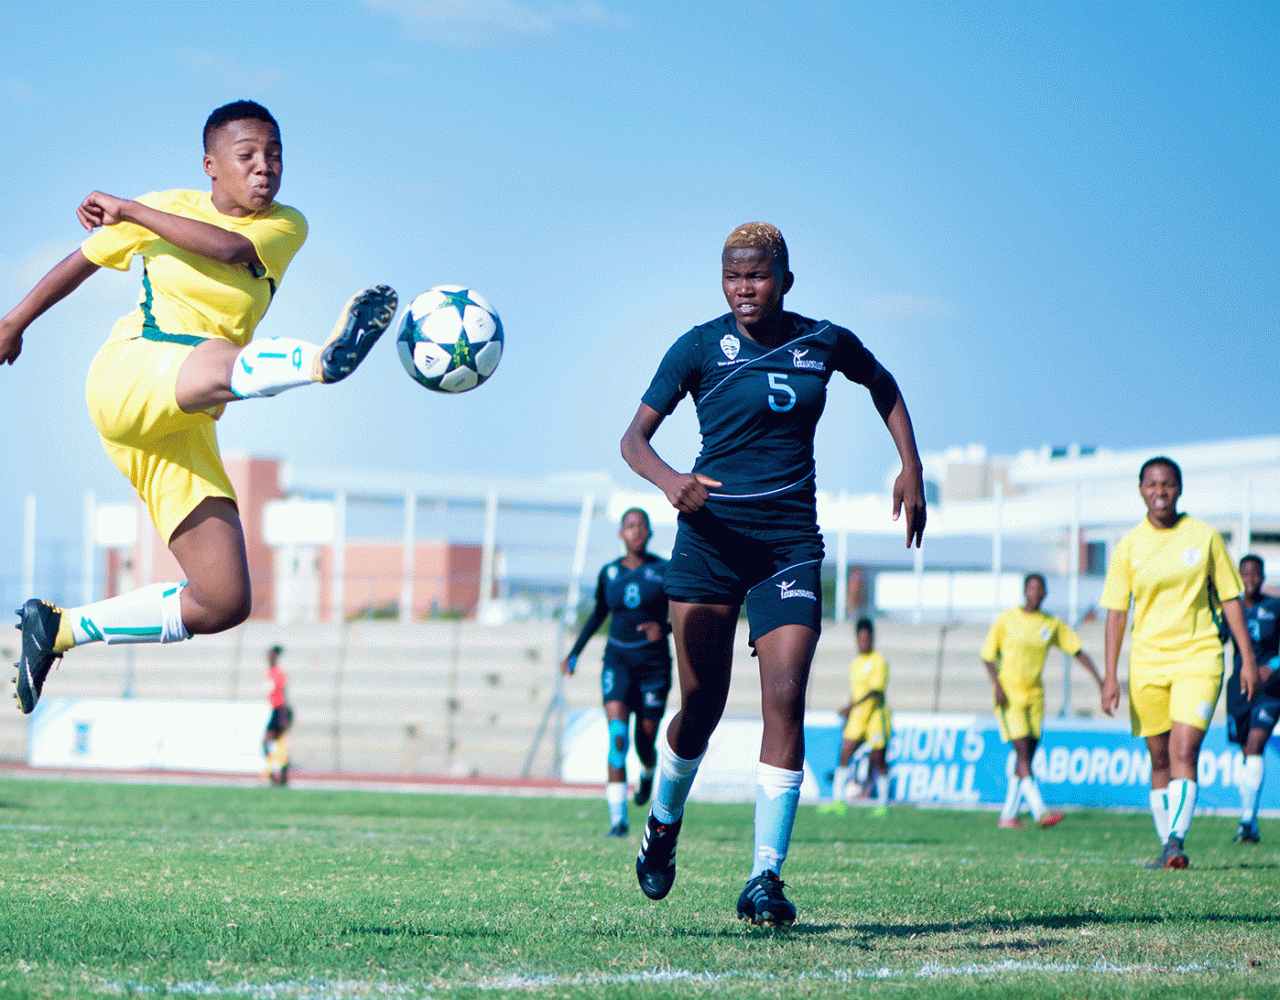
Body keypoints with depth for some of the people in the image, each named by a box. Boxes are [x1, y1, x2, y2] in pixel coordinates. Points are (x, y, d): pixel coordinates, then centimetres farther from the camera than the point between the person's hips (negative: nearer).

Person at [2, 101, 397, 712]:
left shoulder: (286, 226, 10)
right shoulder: (166, 208, 9)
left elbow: (232, 248, -13)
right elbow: (83, 261, 25)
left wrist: (129, 211, -12)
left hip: (186, 428, 4)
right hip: (129, 373, -4)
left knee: (224, 605, -5)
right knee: (217, 361, -41)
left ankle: (59, 629, 9)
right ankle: (324, 358, -75)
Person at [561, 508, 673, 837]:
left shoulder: (664, 571, -3)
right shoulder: (609, 573, 6)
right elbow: (599, 613, 21)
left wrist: (665, 628, -22)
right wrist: (575, 653, 21)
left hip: (654, 662, -1)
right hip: (618, 658, 1)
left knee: (645, 741, 3)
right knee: (616, 728, -19)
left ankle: (648, 772, 45)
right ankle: (618, 818, -23)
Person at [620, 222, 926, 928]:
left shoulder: (824, 342, 5)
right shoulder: (701, 347, -2)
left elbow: (882, 385, 26)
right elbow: (635, 437, -3)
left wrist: (910, 468, 15)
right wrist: (668, 480, -25)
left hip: (790, 543, 1)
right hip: (710, 536, -1)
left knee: (785, 696, -15)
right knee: (701, 705, 2)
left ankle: (765, 878, -16)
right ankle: (663, 822, 33)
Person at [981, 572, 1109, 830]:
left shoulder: (1053, 625, 8)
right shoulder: (1007, 619, -1)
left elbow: (1078, 652, 9)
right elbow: (987, 657, 2)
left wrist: (1100, 680, -1)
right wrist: (997, 684, -14)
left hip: (1034, 694, 5)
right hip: (1009, 693, -5)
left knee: (1027, 757, 3)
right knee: (1023, 752, -16)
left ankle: (1007, 816, 10)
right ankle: (1040, 812, -24)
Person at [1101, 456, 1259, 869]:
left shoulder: (1204, 536, 1)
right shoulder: (1128, 546, 3)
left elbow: (1231, 599, 7)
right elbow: (1116, 612, 4)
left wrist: (1247, 658, 3)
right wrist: (1110, 675, -2)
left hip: (1198, 656, -2)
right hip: (1147, 661, 2)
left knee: (1183, 751, -17)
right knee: (1160, 759, 7)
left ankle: (1176, 840, -24)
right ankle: (1167, 849, 15)